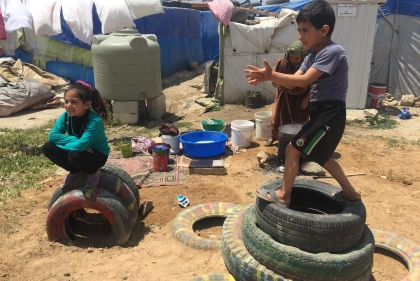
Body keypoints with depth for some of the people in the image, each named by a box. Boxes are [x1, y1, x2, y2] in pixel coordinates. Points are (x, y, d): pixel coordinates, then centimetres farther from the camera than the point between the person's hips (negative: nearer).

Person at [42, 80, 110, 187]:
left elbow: (80, 146, -38)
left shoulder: (95, 121, -32)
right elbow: (52, 136, -19)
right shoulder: (66, 116, -14)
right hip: (80, 151, 6)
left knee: (75, 155, -36)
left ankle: (94, 172, -2)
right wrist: (74, 140, -30)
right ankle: (75, 171, 8)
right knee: (47, 148, -14)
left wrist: (60, 144, -23)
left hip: (97, 155, -6)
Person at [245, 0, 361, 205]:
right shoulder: (313, 56, 11)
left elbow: (304, 81, -26)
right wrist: (267, 77, -14)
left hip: (330, 114, -10)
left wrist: (271, 75, -27)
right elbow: (293, 82, 2)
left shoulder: (333, 52, -17)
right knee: (321, 156, 23)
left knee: (292, 149, -6)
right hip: (321, 112, 10)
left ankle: (283, 195, 9)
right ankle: (350, 192, 37)